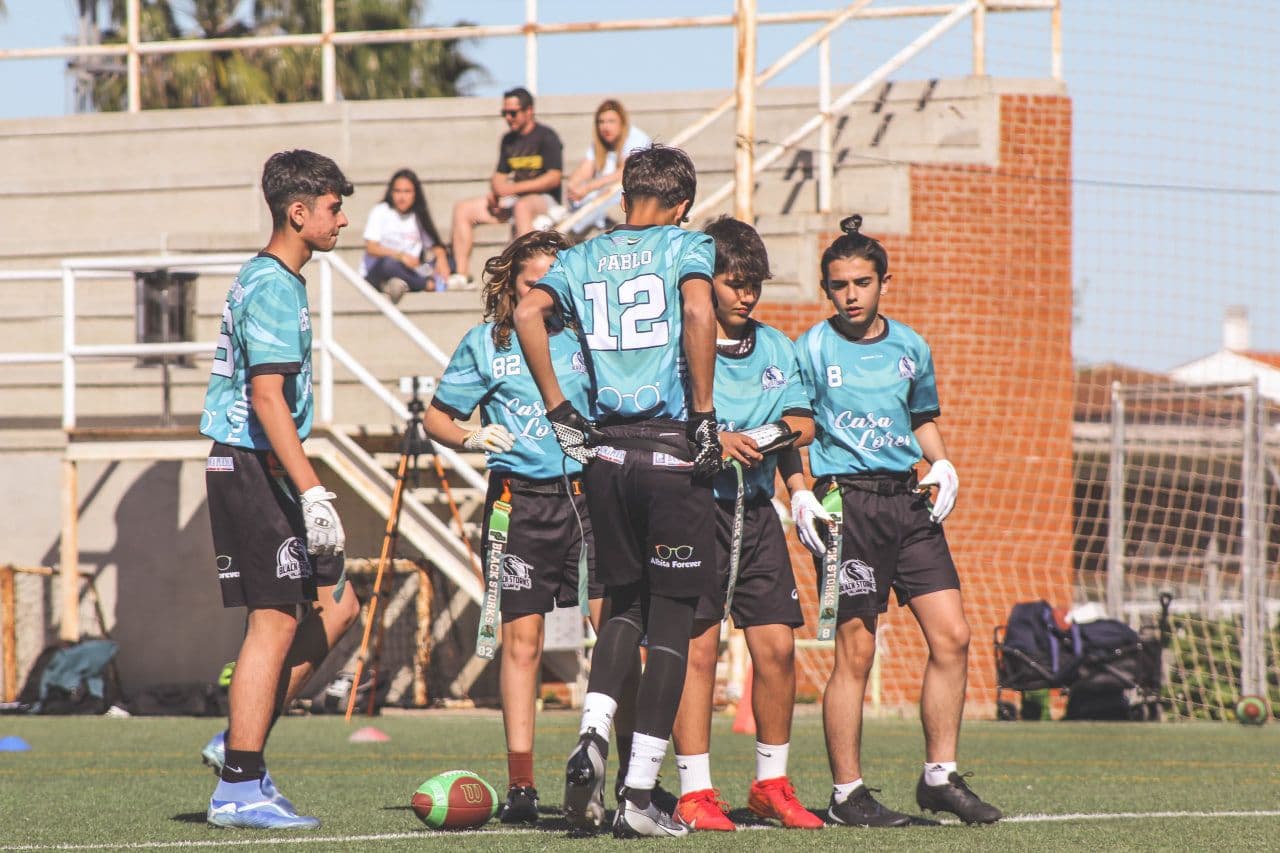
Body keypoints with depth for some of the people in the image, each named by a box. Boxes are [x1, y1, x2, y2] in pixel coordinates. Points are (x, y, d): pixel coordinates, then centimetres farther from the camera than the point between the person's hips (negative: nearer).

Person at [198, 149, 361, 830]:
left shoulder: (260, 279, 17)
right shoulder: (275, 289, -15)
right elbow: (268, 398, -22)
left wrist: (304, 489, 25)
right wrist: (313, 493, -26)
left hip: (254, 470, 10)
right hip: (253, 468, -10)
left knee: (334, 606, 11)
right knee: (276, 619, -8)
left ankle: (240, 743, 12)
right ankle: (239, 789, -6)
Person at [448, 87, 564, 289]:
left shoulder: (546, 136, -6)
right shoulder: (508, 140, 15)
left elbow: (554, 178, -15)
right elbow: (500, 175, 20)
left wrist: (514, 188, -18)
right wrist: (496, 192, -5)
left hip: (543, 198, -8)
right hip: (514, 198, 8)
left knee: (522, 207, -42)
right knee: (463, 208, -5)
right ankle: (462, 274, -13)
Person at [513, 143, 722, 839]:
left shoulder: (582, 258, 13)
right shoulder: (686, 246, 2)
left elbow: (528, 313, -3)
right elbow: (699, 314, -17)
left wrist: (559, 413, 2)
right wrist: (703, 415, -12)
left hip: (605, 451, 4)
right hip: (672, 451, -4)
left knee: (624, 606, 18)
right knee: (671, 620, 1)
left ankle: (592, 736, -7)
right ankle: (640, 794, -3)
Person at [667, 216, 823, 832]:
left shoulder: (776, 347, 16)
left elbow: (801, 425, 15)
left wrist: (776, 434, -7)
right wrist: (713, 439, -23)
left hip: (756, 509, 5)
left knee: (776, 644, 1)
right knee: (697, 647, -6)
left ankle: (771, 784, 13)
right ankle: (695, 792, -2)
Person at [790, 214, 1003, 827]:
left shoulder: (910, 348, 12)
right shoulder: (812, 350, -1)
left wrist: (941, 463, 7)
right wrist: (801, 494, -12)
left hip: (908, 501, 5)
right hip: (847, 500, -5)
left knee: (951, 637, -1)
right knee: (855, 651, -4)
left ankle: (940, 777, 9)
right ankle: (847, 793, 4)